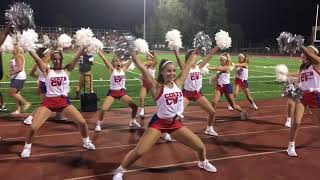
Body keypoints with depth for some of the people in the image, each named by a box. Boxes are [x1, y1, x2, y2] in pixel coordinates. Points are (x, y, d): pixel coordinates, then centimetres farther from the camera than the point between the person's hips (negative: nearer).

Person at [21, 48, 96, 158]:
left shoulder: (66, 70, 2)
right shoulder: (47, 71, 0)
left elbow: (76, 57, -6)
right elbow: (36, 58, -10)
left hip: (64, 101, 1)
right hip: (48, 102, -1)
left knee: (82, 122, -4)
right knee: (33, 127, -10)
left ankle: (86, 142, 24)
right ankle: (27, 147, 19)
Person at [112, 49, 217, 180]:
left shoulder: (178, 82, -1)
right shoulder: (157, 86, -13)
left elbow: (188, 65, 7)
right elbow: (142, 68, -20)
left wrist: (195, 52, 14)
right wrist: (134, 54, -17)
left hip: (176, 123, 5)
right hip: (159, 123, -5)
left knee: (200, 147, 10)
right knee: (138, 152, -9)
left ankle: (203, 163, 44)